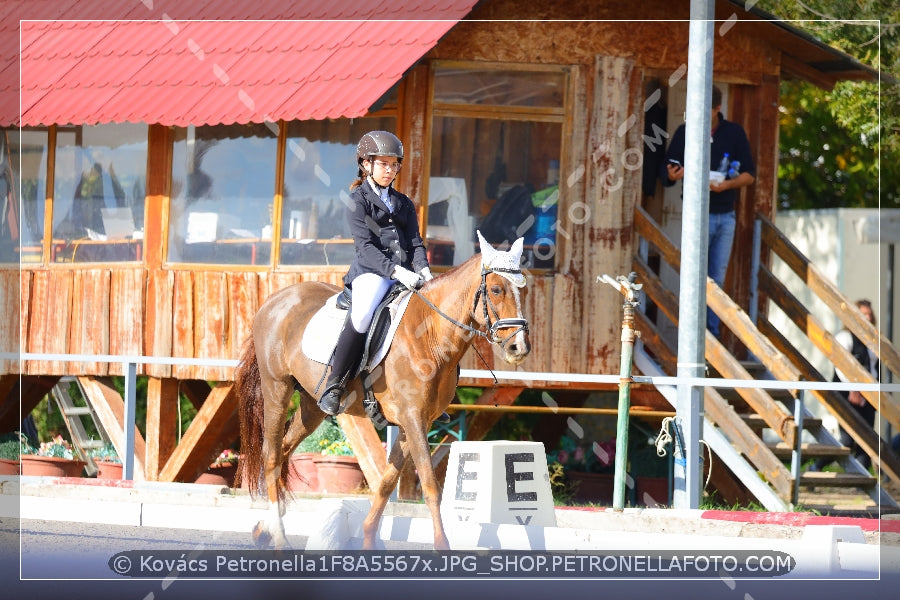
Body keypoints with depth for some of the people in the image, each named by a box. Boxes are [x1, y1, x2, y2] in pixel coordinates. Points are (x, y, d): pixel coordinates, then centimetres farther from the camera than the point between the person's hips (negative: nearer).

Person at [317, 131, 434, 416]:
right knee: (362, 316, -35)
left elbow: (415, 242, 14)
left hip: (405, 273, 6)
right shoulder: (358, 200, 4)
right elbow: (364, 245, -8)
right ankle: (333, 387, -28)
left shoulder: (404, 203, 22)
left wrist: (422, 269, -8)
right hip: (372, 271, -6)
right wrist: (395, 270, -22)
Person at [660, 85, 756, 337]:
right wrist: (672, 176, -21)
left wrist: (728, 184, -14)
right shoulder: (684, 133, 2)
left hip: (726, 216, 2)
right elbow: (665, 174, 3)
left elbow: (750, 174, 5)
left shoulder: (734, 133, 5)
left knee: (717, 280, 7)